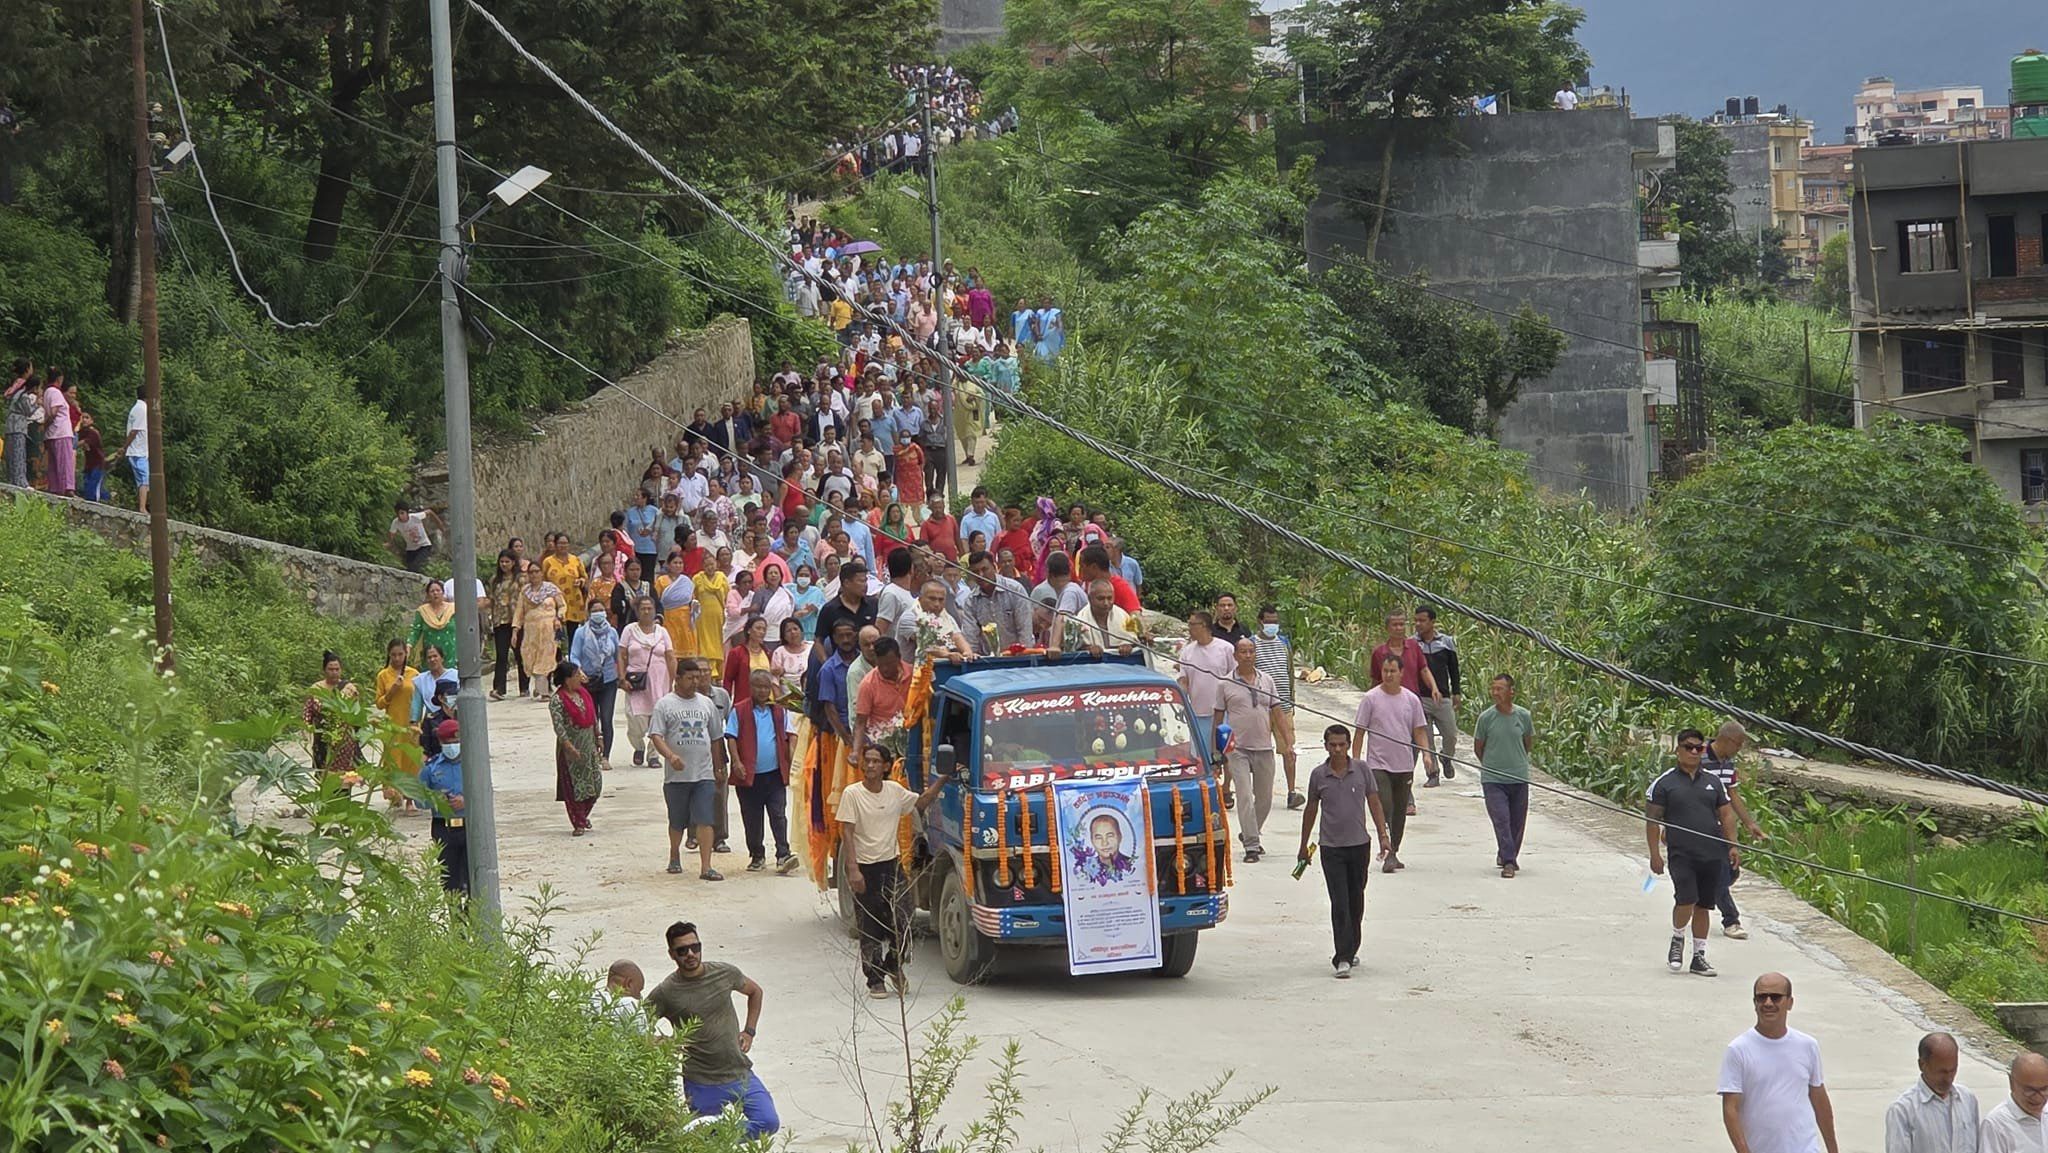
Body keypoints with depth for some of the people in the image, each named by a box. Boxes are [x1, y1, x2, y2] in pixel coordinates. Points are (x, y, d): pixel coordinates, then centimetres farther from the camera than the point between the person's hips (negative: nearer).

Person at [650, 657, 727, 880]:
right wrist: (670, 755, -25)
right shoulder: (665, 705, -1)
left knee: (705, 820, -8)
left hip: (704, 774, 2)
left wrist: (718, 768, 18)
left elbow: (715, 738, 18)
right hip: (676, 775, -2)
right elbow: (656, 736, -9)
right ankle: (674, 857, 35)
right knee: (677, 822, 11)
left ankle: (705, 867, -12)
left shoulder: (706, 703, 11)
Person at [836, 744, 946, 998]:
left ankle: (894, 966, 26)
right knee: (870, 931, 2)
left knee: (902, 923, 0)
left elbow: (921, 802, 23)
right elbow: (847, 833, -11)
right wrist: (853, 869, -18)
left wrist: (941, 780, 14)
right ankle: (874, 980, 11)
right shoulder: (852, 794, -8)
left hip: (892, 865, 4)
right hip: (865, 868, -4)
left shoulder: (895, 791, 6)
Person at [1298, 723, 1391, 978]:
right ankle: (1343, 958, -11)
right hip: (1331, 848, -1)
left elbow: (1374, 803, 6)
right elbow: (1311, 810, 9)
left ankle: (1351, 951, 27)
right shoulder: (1318, 775, -1)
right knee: (1340, 904, -9)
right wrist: (1304, 845, 15)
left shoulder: (1362, 770, -1)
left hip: (1359, 845, 1)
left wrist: (1383, 835, -2)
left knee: (1356, 901, 12)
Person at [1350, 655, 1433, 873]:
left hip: (1404, 765, 4)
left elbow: (1420, 730, 9)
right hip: (1378, 764, -4)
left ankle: (1392, 852, 22)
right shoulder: (1371, 699, -3)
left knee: (1400, 811, 11)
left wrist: (1426, 754, -7)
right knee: (1384, 807, -16)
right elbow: (1360, 732, -1)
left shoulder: (1411, 700, 6)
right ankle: (1387, 853, -17)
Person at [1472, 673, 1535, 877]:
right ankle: (1508, 861, -13)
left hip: (1519, 777, 2)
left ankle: (1506, 855, 29)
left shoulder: (1523, 716, -2)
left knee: (1517, 822, 9)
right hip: (1493, 780, -2)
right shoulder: (1486, 718, -6)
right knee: (1501, 820, -12)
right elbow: (1478, 748, 7)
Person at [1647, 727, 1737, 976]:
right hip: (1681, 855, -4)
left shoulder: (1713, 781, 13)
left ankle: (1699, 956, 17)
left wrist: (1733, 846, 7)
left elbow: (1726, 814, 17)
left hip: (1713, 855, 4)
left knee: (1703, 905, 8)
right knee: (1686, 900, -19)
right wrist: (1655, 854, -7)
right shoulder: (1664, 783, 0)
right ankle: (1677, 939, 9)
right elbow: (1652, 819, -1)